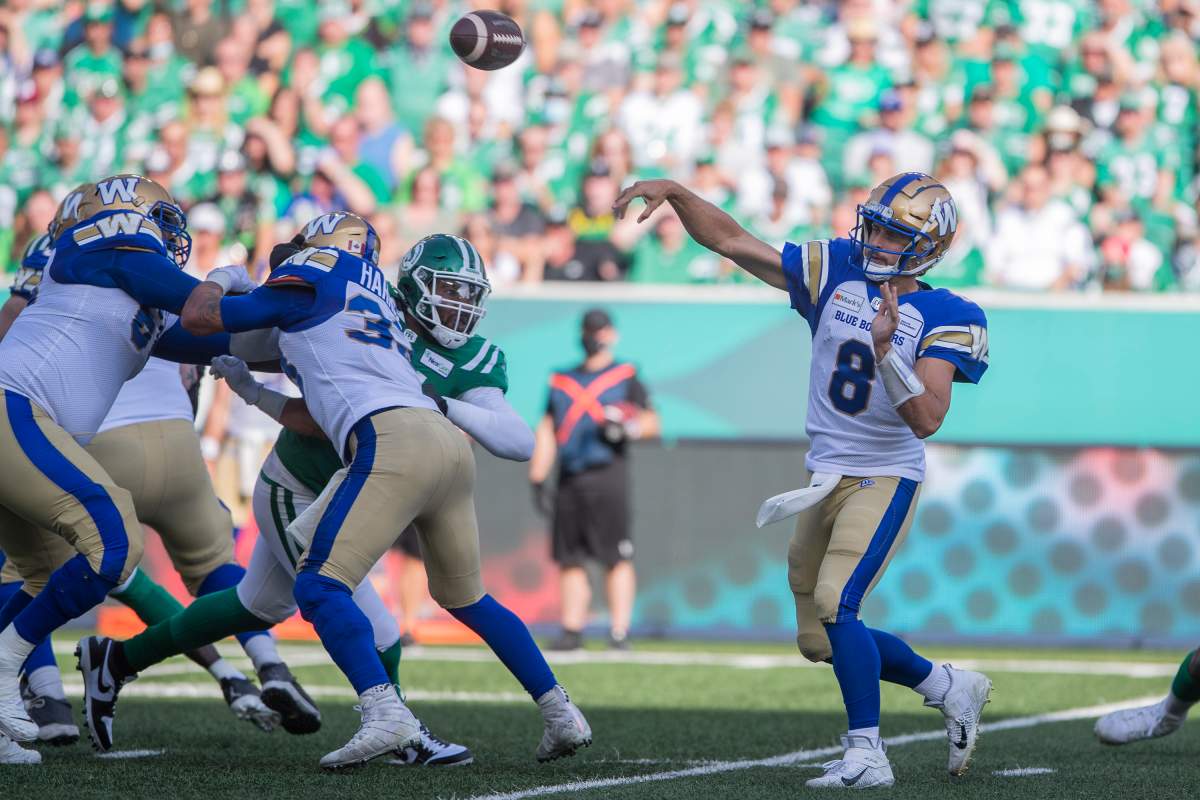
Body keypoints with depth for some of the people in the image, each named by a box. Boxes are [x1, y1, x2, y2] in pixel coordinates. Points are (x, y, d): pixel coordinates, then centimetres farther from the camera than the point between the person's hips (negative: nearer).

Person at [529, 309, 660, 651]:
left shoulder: (625, 376, 8)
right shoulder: (561, 380, 19)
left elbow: (651, 421, 6)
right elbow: (546, 431, 19)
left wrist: (628, 428, -16)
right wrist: (537, 481, 11)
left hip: (607, 473, -4)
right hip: (569, 478, 4)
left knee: (617, 558, -9)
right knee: (569, 558, 4)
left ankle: (619, 631, -10)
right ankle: (572, 629, 8)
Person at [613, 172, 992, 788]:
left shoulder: (943, 319, -12)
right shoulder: (834, 271, 1)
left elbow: (927, 419, -23)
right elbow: (729, 240, 1)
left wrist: (886, 351, -35)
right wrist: (675, 193, -12)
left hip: (885, 478, -6)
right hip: (827, 478, 7)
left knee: (834, 605, -24)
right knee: (820, 640, 12)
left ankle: (867, 754, -15)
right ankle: (950, 689, 29)